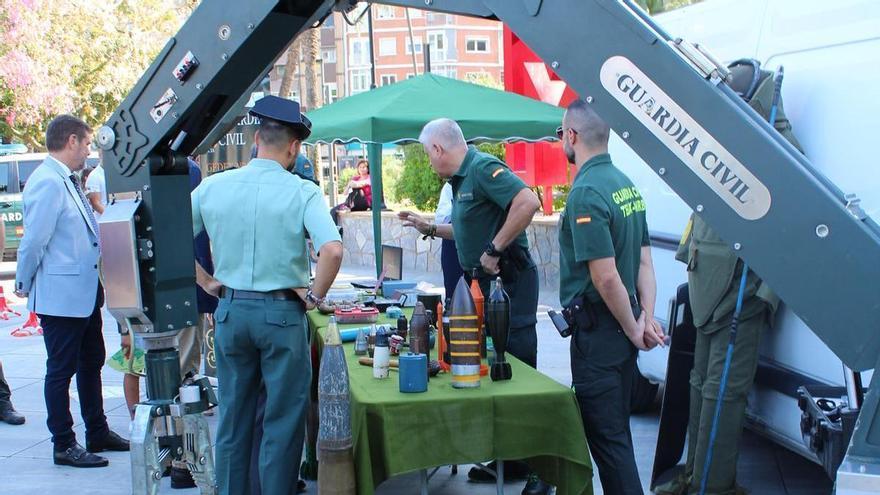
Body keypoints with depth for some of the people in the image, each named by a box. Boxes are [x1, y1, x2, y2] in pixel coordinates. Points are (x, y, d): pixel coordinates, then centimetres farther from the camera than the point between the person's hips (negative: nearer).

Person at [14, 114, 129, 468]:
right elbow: (34, 240, -19)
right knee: (61, 370, 2)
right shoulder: (47, 182, -18)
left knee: (91, 363, 18)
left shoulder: (68, 181, 12)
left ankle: (98, 434, 31)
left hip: (85, 292, 10)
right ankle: (64, 446, 13)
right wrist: (24, 286, -10)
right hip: (60, 296, -10)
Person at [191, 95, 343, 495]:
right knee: (283, 420, 8)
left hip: (230, 310, 4)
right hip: (281, 312, -4)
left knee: (233, 417, 17)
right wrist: (314, 297, -8)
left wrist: (208, 283, 10)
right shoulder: (302, 192, -11)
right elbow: (332, 251, -23)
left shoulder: (213, 187, 0)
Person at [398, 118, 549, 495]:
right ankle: (507, 460, 25)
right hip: (483, 282, 10)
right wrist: (429, 228, 23)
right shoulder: (461, 179, 15)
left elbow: (528, 202, -29)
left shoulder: (483, 168, -15)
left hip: (508, 282, -10)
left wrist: (494, 250, -25)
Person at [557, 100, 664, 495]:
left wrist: (634, 329, -11)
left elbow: (606, 277, -22)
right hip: (623, 328, 9)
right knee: (616, 429, 20)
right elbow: (645, 260, 10)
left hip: (598, 329, -9)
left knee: (606, 435, 0)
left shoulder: (586, 193, -19)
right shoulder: (626, 184, 9)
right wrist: (647, 316, 4)